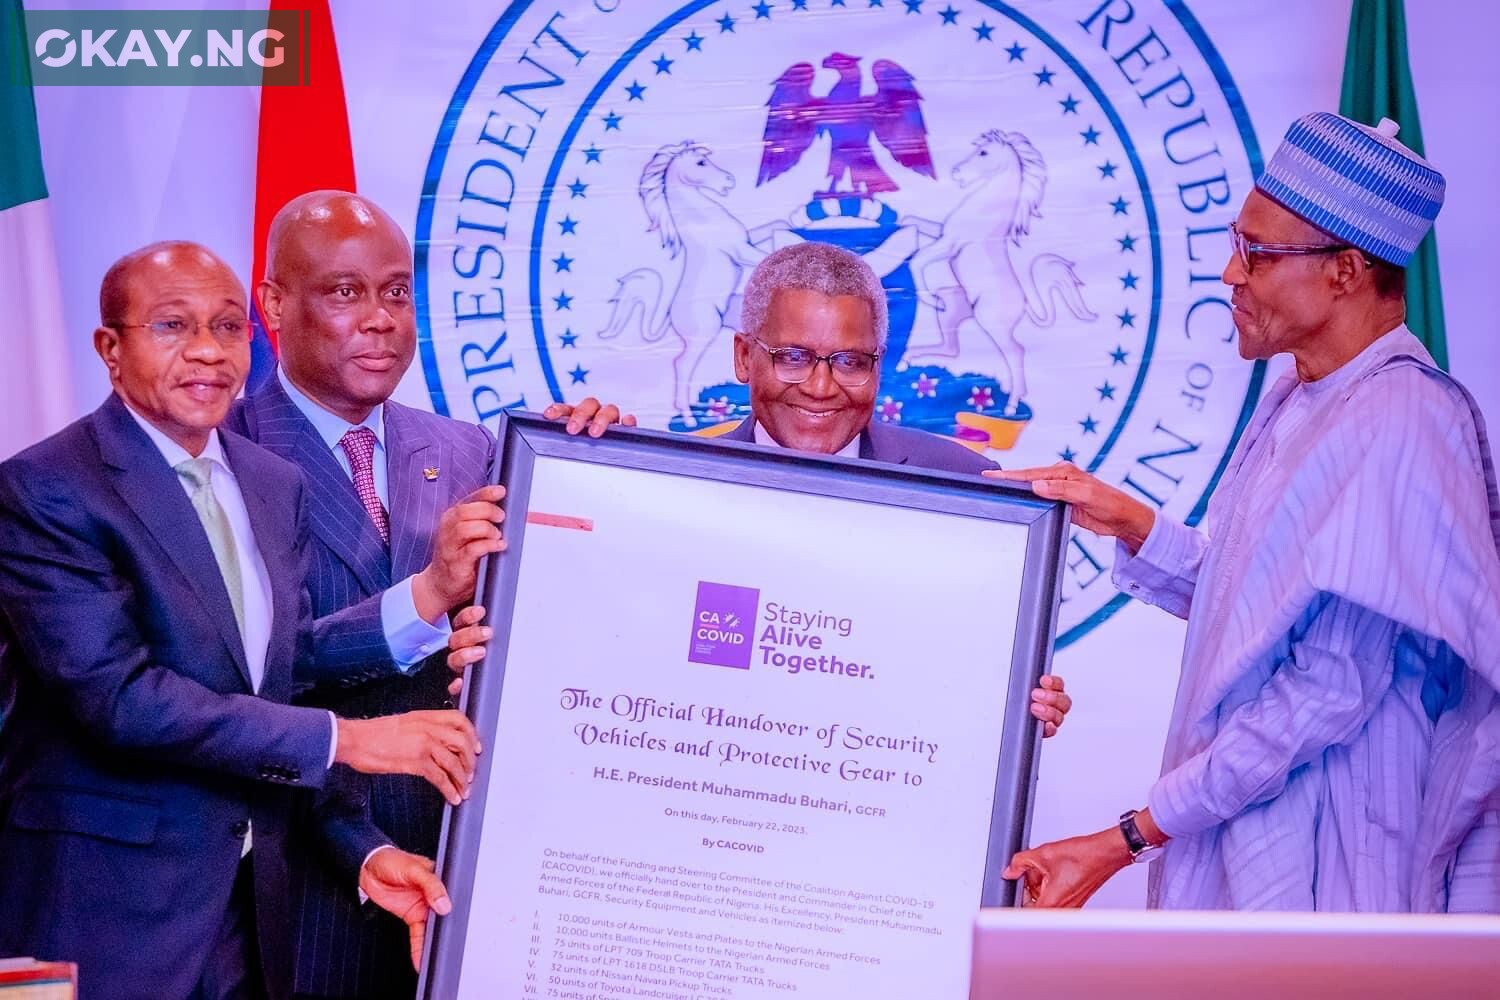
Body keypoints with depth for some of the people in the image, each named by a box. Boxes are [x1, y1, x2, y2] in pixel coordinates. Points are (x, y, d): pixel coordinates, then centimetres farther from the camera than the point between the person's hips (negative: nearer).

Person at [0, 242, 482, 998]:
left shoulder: (277, 484, 9)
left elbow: (293, 687, 10)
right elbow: (116, 693, -21)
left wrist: (362, 849, -3)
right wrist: (349, 739, -21)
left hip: (250, 907, 6)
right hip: (105, 911, -6)